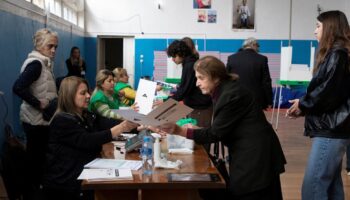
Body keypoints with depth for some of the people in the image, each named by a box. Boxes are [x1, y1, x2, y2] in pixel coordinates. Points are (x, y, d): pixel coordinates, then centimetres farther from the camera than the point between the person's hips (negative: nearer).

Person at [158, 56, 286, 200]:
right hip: (247, 154, 9)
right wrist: (195, 129, 2)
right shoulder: (223, 90, 7)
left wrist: (180, 131, -22)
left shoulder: (231, 94, -22)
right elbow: (218, 128, 11)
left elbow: (216, 133, -20)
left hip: (256, 156, -9)